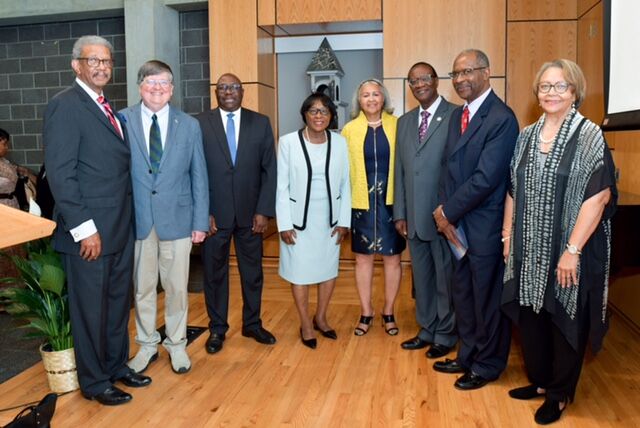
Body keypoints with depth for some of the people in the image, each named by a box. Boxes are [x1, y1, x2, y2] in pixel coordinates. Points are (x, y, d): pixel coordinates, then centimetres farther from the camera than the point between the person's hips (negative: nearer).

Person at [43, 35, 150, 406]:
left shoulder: (108, 108, 14)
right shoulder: (65, 105, -11)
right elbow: (60, 173, -17)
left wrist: (126, 220, 9)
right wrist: (84, 228, -19)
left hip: (121, 227, 8)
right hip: (91, 231, -8)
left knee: (118, 302, 18)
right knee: (91, 308, 7)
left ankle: (117, 365, 35)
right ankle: (94, 381, 24)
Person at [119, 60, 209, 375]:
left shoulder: (189, 126, 3)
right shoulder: (121, 121, -1)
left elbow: (199, 177, 3)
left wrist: (200, 222, 0)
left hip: (177, 218, 1)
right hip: (136, 219, 0)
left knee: (177, 287, 10)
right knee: (142, 287, 11)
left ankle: (177, 344, 29)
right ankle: (147, 344, 30)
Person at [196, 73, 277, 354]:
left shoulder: (260, 123, 3)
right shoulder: (200, 124, -2)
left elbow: (269, 170, 1)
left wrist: (264, 210, -5)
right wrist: (203, 212, -8)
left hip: (250, 213, 2)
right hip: (214, 214, -1)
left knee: (253, 271, 12)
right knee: (214, 273, 10)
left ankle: (252, 324, 31)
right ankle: (217, 329, 28)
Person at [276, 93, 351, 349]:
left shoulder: (339, 142, -1)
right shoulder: (288, 142, -8)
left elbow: (345, 184, 3)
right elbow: (281, 186, -6)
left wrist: (344, 221, 0)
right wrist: (284, 224, -10)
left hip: (330, 219, 3)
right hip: (299, 218, -2)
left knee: (329, 268, 13)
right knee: (300, 271, 8)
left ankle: (321, 317, 34)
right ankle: (305, 324, 25)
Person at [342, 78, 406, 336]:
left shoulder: (397, 126, -1)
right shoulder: (350, 129, 2)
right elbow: (343, 167, 3)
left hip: (391, 201, -1)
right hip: (362, 202, 1)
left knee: (392, 257, 8)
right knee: (363, 258, 9)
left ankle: (388, 312, 25)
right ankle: (366, 313, 25)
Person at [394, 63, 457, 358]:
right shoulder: (404, 121, 13)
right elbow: (399, 171, 13)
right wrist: (399, 213, 9)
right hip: (414, 216, 6)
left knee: (445, 277, 8)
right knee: (421, 276, 16)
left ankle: (445, 336, 25)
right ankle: (427, 331, 32)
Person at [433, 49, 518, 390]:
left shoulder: (501, 118, -16)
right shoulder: (458, 115, 11)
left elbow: (485, 178, -22)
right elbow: (448, 166, 10)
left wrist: (449, 212, -13)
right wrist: (445, 209, -4)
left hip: (485, 225, -8)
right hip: (458, 224, 8)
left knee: (488, 298, 8)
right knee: (462, 294, 18)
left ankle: (487, 366, 27)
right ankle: (468, 356, 37)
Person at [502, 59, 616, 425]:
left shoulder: (589, 136, -9)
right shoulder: (527, 136, 7)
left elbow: (598, 196, -16)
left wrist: (572, 250, -20)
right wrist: (508, 235, 8)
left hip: (568, 250, -5)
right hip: (529, 250, 5)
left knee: (565, 321, 8)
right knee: (531, 316, 14)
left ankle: (560, 394, 26)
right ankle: (540, 380, 34)